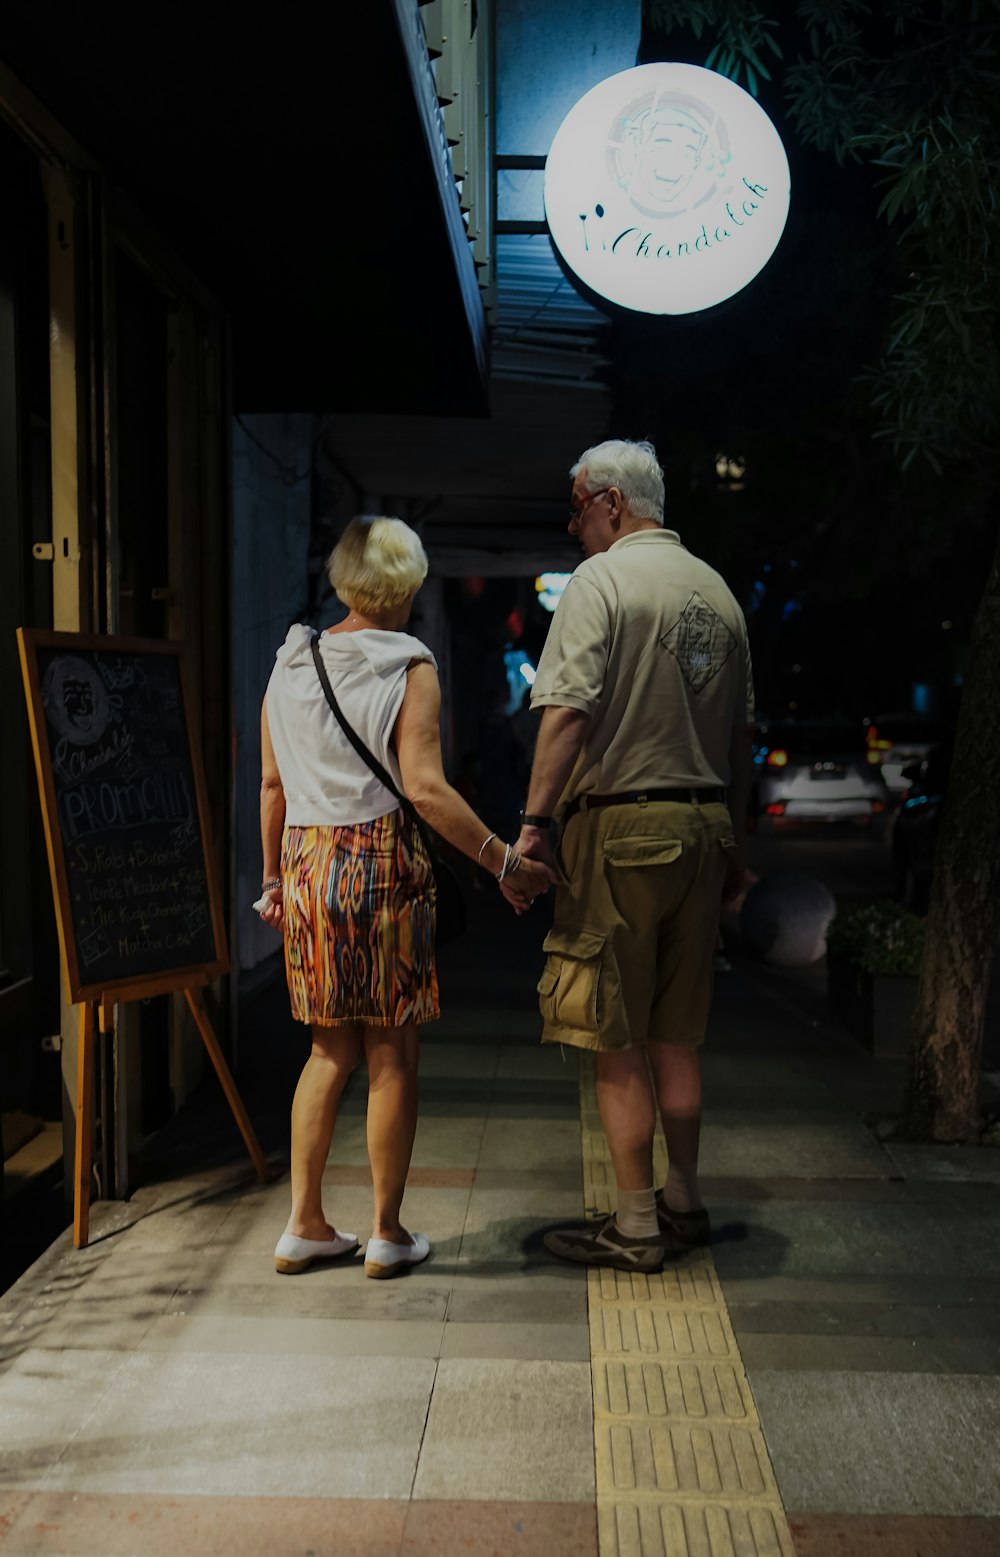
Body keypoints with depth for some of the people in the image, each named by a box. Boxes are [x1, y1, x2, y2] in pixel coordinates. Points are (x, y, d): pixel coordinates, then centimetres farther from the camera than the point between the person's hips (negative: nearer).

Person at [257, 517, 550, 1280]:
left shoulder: (290, 663, 9)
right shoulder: (409, 667, -7)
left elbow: (273, 786, 11)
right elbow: (424, 788, -17)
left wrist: (274, 877, 19)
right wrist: (506, 861, -14)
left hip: (307, 866, 5)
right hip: (384, 863, -5)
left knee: (332, 1048, 16)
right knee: (393, 1054, 6)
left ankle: (305, 1224, 19)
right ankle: (388, 1234, 16)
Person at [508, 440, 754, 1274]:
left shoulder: (602, 579, -7)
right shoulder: (719, 592, 13)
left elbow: (568, 711, -20)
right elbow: (743, 730, 16)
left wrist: (536, 819, -18)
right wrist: (735, 837, 21)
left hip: (621, 826, -7)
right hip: (702, 827, 7)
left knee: (618, 1041, 1)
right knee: (675, 1034, 17)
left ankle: (636, 1227, 8)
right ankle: (684, 1201, 27)